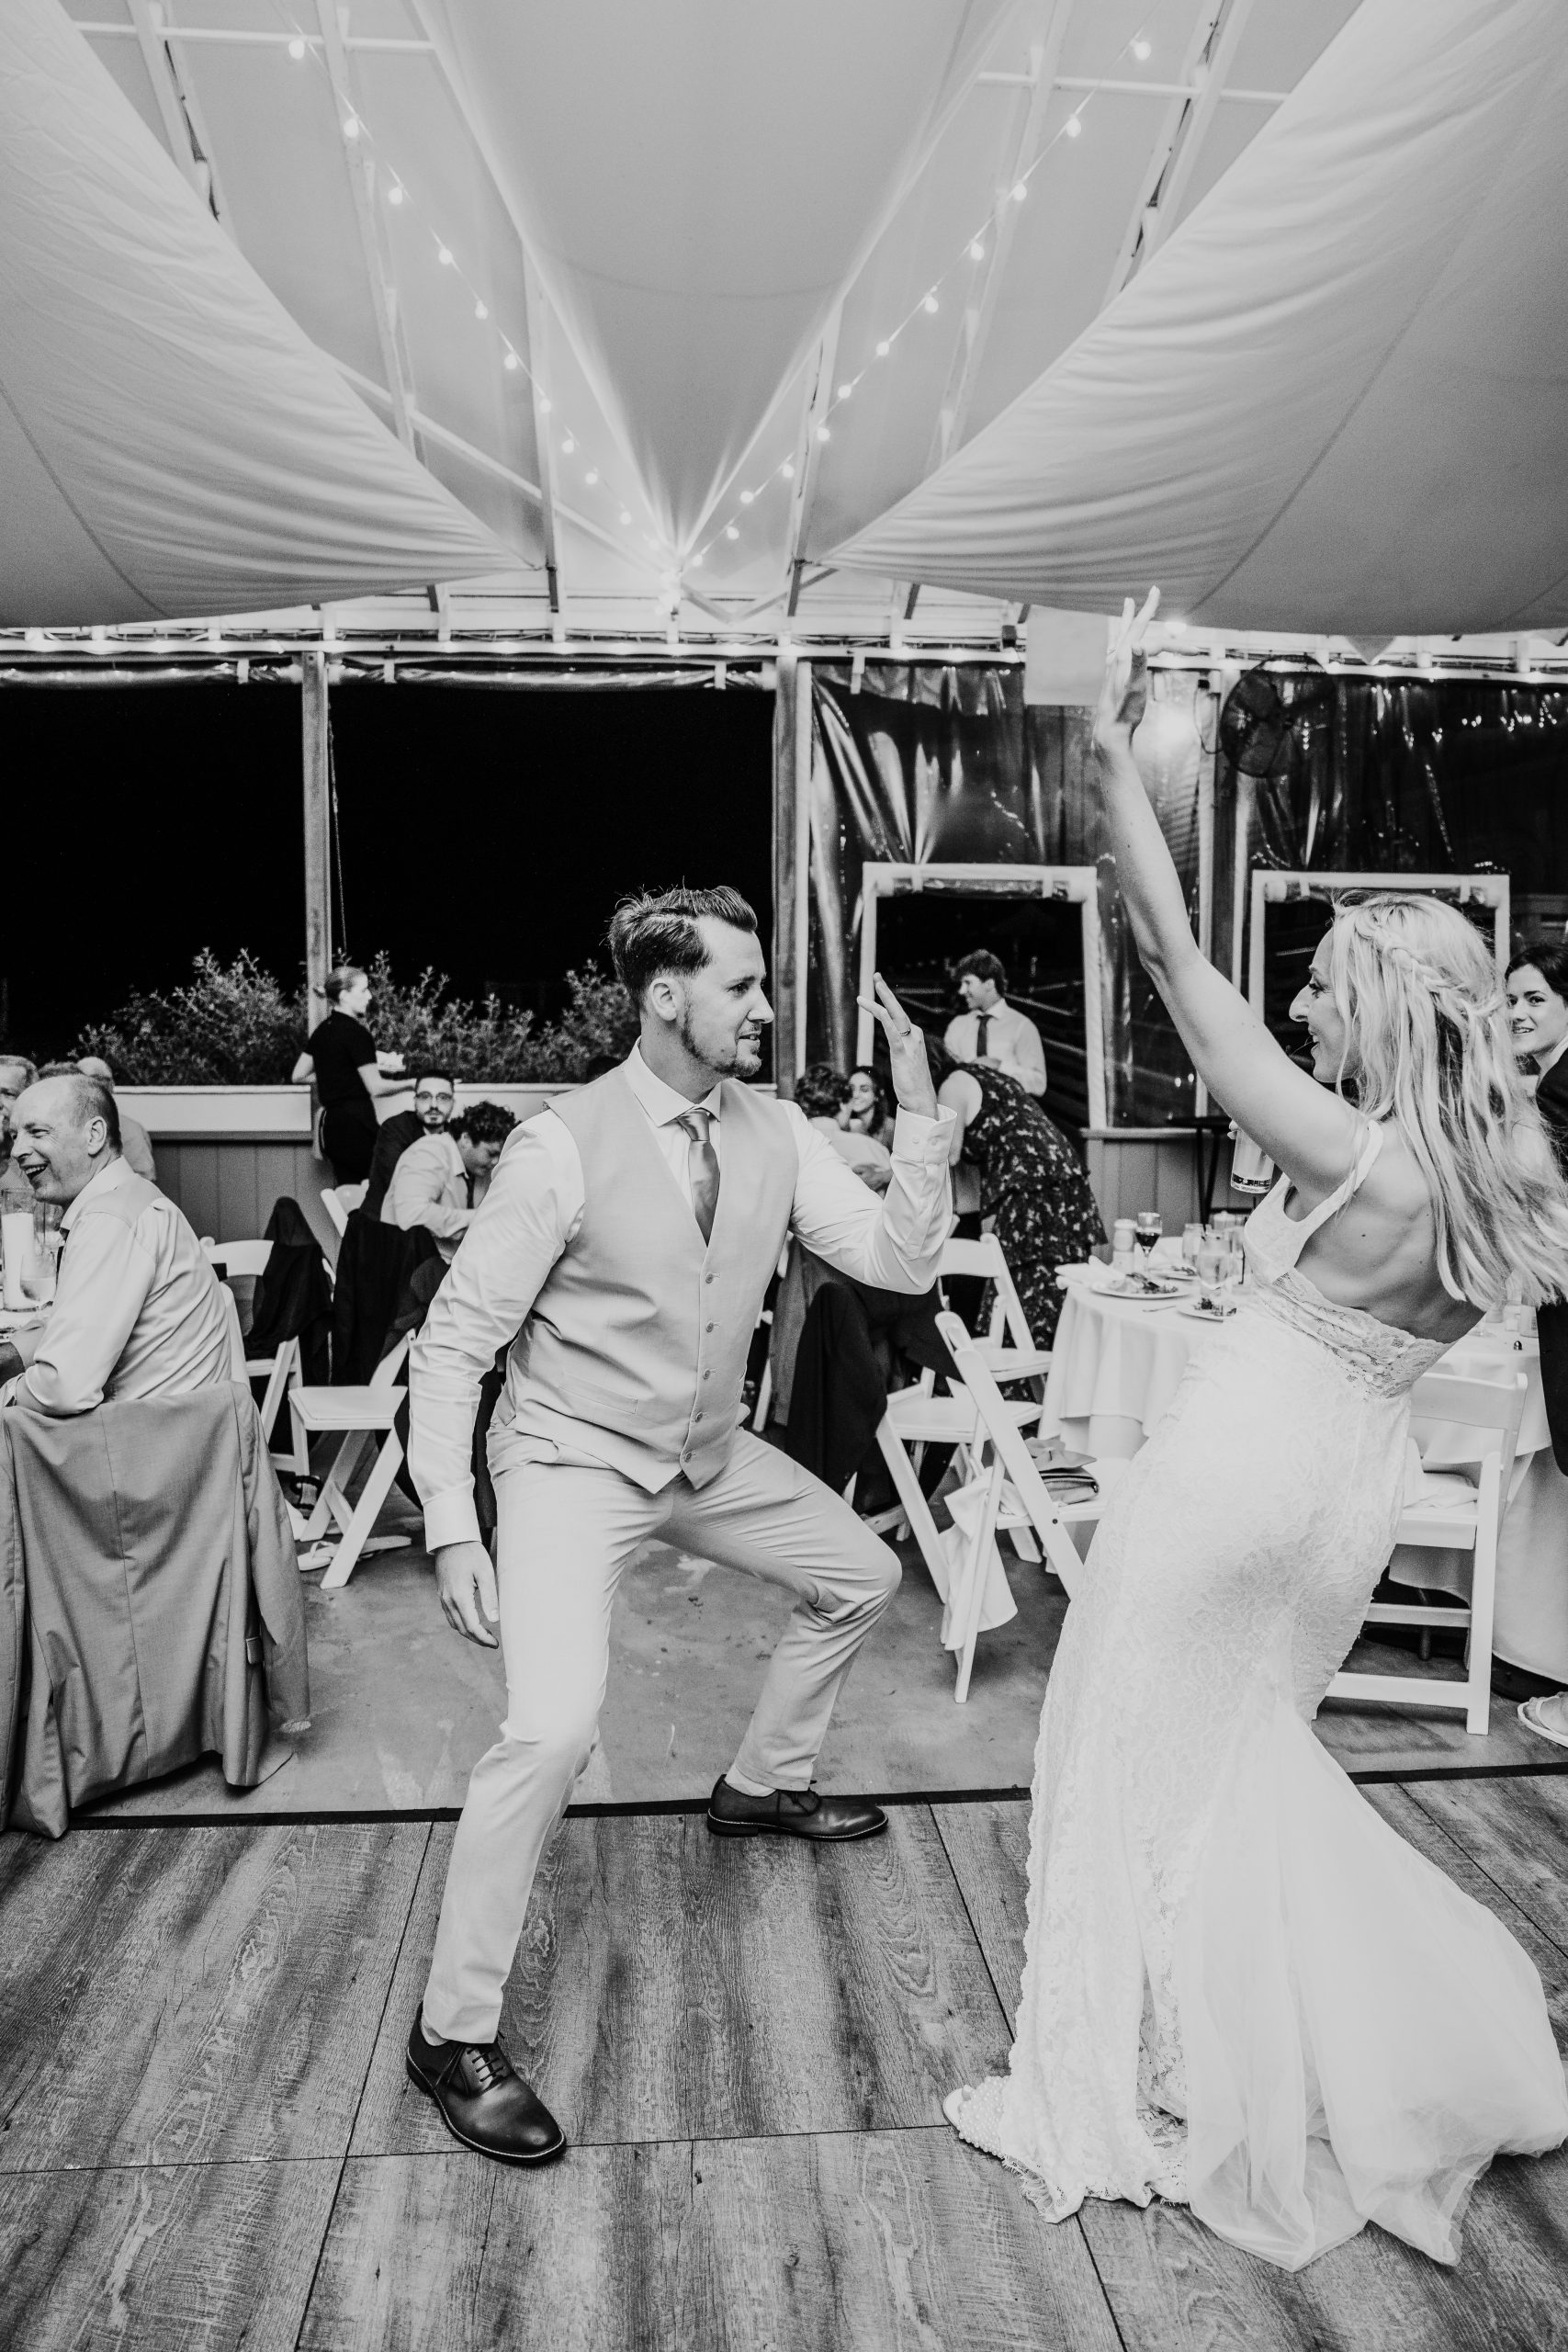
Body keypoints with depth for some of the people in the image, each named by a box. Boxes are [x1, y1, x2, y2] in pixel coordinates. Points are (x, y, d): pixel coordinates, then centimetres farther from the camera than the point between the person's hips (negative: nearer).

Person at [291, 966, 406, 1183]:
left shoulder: (322, 1030, 11)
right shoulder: (356, 1033, -13)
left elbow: (298, 1076, 18)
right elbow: (376, 1087, -12)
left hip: (331, 1123, 8)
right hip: (356, 1124, -8)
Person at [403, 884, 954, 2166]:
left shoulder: (774, 1131, -6)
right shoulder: (565, 1146, -22)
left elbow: (903, 1263, -9)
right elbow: (453, 1342, -17)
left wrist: (920, 1110, -20)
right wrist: (454, 1529, -22)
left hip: (712, 1455, 7)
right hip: (575, 1461, -7)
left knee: (863, 1578, 18)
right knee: (555, 1724, -23)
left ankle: (763, 1783, 43)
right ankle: (455, 2029, 2)